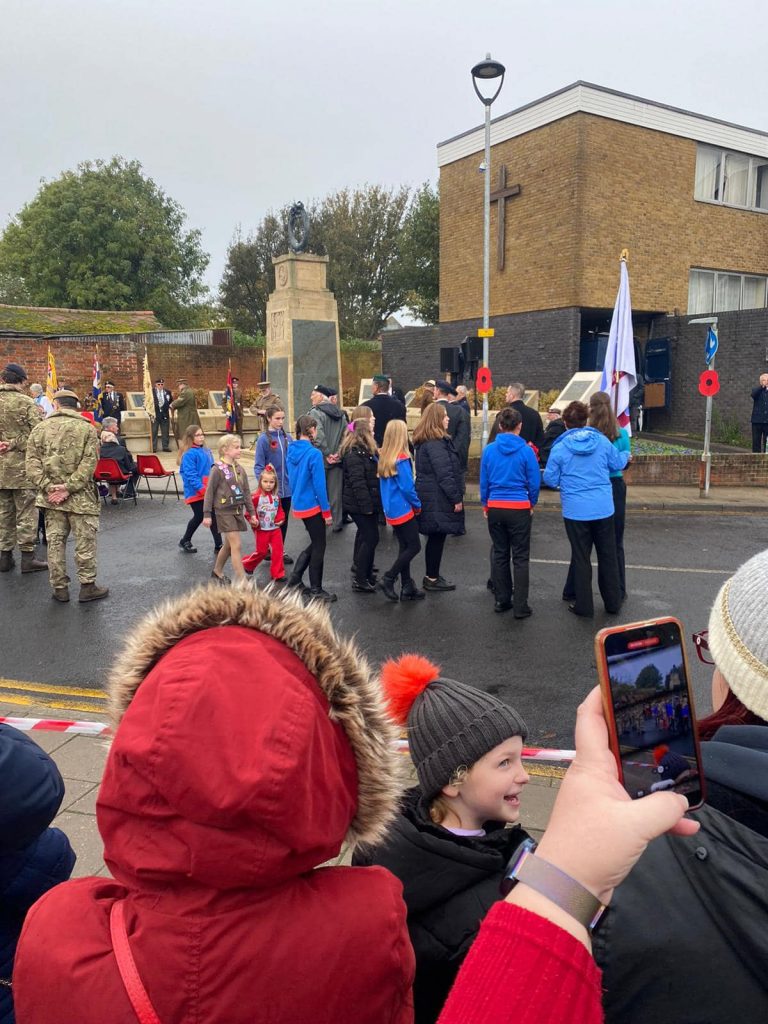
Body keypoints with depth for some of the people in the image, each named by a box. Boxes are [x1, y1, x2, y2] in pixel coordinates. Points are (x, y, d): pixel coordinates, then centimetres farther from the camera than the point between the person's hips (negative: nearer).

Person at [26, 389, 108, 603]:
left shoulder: (40, 428, 5)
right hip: (81, 497, -3)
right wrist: (69, 487, -13)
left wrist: (48, 487, -7)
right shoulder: (86, 429, -2)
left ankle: (59, 588, 15)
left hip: (51, 496, 3)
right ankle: (87, 586, 9)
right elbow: (89, 463, -12)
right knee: (84, 542, 5)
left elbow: (32, 463, -2)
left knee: (55, 541, 9)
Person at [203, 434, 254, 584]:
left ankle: (217, 571, 37)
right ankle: (241, 581, -7)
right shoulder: (217, 469, -11)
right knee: (236, 545, -10)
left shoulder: (240, 469, 7)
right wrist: (207, 514, -9)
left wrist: (251, 512, 11)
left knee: (229, 544, 17)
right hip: (224, 512, -6)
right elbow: (209, 492, -8)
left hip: (238, 510, 6)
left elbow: (246, 492, 12)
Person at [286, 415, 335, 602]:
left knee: (315, 543, 21)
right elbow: (319, 485, -18)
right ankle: (316, 591, 12)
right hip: (312, 506, -8)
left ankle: (295, 579, 21)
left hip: (298, 505, 8)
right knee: (319, 547, 5)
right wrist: (327, 511, -12)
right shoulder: (314, 453, -18)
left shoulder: (291, 451, 4)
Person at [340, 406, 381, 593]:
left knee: (364, 535, 17)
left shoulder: (365, 445, 12)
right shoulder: (354, 450, -21)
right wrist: (367, 505, -23)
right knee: (371, 537, -6)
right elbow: (357, 481, -24)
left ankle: (361, 573, 30)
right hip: (360, 503, -10)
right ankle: (360, 580, 1)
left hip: (366, 501, 10)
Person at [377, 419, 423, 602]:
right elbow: (407, 487, -18)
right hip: (403, 510, -8)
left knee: (405, 547, 13)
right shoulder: (401, 459, -18)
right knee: (414, 546, 2)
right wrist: (418, 505, -5)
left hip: (391, 510, 8)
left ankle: (407, 588, 17)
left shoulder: (384, 457, 5)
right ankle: (388, 579, 2)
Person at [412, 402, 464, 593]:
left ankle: (431, 576, 24)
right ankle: (432, 579, 8)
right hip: (438, 499, -10)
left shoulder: (424, 442, 13)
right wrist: (457, 498, -16)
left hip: (429, 496, 10)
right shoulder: (436, 443, -18)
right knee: (437, 538, -1)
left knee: (435, 538, 16)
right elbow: (444, 474, -21)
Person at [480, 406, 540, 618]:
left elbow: (483, 481, 4)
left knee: (499, 554, 15)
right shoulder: (526, 451, -9)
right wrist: (532, 504, 12)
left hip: (495, 507, 3)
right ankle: (520, 607, 5)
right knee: (520, 557, 4)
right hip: (519, 508, -3)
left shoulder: (489, 450, -2)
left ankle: (501, 600, 22)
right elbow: (534, 482, -4)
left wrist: (485, 505, 16)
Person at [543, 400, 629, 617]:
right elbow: (617, 463, 10)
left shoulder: (560, 448, -9)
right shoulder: (602, 441, -2)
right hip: (604, 509, 2)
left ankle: (584, 605, 15)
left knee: (581, 557, 9)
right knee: (608, 555, 14)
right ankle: (613, 602, 24)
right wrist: (626, 455, 33)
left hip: (576, 511, -2)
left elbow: (550, 479, -4)